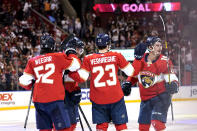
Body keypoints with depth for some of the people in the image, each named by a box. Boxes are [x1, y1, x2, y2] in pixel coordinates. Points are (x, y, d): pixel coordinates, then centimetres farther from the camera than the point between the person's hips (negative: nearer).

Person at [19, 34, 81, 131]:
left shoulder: (32, 61, 9)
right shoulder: (58, 57, -1)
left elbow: (24, 82, 8)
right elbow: (75, 65, 4)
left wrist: (29, 85, 29)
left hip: (39, 100, 5)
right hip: (55, 99, -4)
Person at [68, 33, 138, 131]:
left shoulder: (88, 59, -3)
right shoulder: (116, 56, -3)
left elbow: (81, 78, -7)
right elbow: (131, 72, 2)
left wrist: (69, 71, 5)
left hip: (98, 100, 1)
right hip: (116, 98, -1)